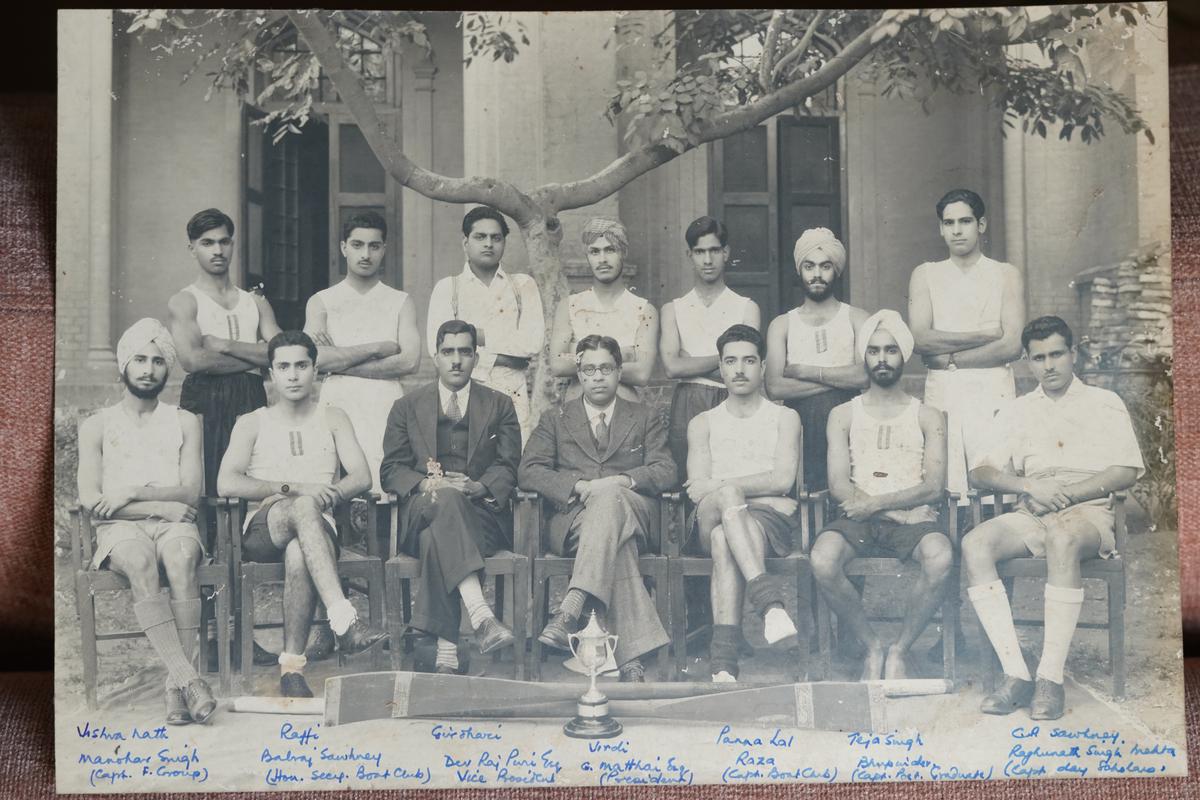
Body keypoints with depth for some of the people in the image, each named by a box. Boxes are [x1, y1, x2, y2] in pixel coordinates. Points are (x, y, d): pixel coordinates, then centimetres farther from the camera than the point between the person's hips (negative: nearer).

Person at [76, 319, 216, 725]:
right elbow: (91, 500, 0)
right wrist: (159, 506, -8)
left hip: (174, 523, 1)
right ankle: (188, 678, -45)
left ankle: (176, 685, -38)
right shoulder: (96, 426, 15)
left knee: (181, 560, -36)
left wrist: (132, 493, -10)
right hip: (120, 528, -1)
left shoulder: (185, 423, 17)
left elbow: (191, 493, 3)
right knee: (141, 564, -37)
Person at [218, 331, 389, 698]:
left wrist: (330, 494, -13)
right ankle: (345, 621, -49)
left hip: (319, 527, 1)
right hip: (262, 529, 0)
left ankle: (292, 664, -35)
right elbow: (227, 484, -1)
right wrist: (293, 488, -13)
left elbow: (362, 477, 8)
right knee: (303, 507, -38)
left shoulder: (333, 419, 21)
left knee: (298, 553, -39)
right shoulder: (252, 423, 17)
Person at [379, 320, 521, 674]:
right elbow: (391, 469, 9)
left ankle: (445, 651, -43)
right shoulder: (407, 407, 19)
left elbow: (508, 468, 7)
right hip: (421, 509, 0)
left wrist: (477, 487, -16)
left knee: (437, 539, -36)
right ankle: (482, 618, -53)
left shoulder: (500, 405, 18)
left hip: (481, 513, 0)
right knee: (445, 500, -38)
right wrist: (426, 484, -13)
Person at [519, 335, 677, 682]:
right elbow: (528, 471, 6)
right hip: (573, 517, 0)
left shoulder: (646, 419, 22)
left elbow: (666, 471, 7)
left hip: (633, 512, 0)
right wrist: (579, 485, -12)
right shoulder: (555, 420, 21)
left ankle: (570, 610, -51)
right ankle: (632, 652, -46)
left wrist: (623, 480, -15)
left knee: (610, 497, -39)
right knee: (617, 543, -37)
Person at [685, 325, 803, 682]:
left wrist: (720, 485, -7)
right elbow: (698, 490, 8)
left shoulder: (785, 418, 19)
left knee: (723, 539, -38)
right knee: (725, 497, -38)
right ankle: (770, 603, -53)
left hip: (774, 521, -1)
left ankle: (724, 663, -49)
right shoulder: (702, 424, 24)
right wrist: (730, 492, -13)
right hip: (712, 521, 1)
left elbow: (783, 479, 0)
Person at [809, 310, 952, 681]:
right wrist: (902, 507, -9)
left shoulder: (927, 417, 15)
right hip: (859, 523, 1)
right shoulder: (844, 415, 16)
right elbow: (839, 486, 3)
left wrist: (875, 503, -11)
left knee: (940, 556, -35)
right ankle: (872, 646, -10)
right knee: (822, 558, -33)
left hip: (914, 521, 0)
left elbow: (934, 487, 1)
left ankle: (899, 649, -14)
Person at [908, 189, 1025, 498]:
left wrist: (949, 359, -4)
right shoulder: (925, 275, 14)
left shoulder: (1007, 275, 10)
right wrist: (987, 335, -5)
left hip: (993, 393, -1)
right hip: (941, 394, 1)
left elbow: (1013, 346, -2)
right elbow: (921, 340, -2)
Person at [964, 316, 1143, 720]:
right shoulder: (1015, 412, 20)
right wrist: (1030, 486, -11)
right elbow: (981, 471, 8)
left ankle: (1051, 677, -38)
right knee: (975, 544, -29)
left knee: (1062, 538, -40)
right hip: (1032, 516, 3)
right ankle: (1016, 673, -32)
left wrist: (1067, 494, -11)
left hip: (1089, 513, -3)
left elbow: (1126, 471, 1)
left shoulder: (1104, 404, 13)